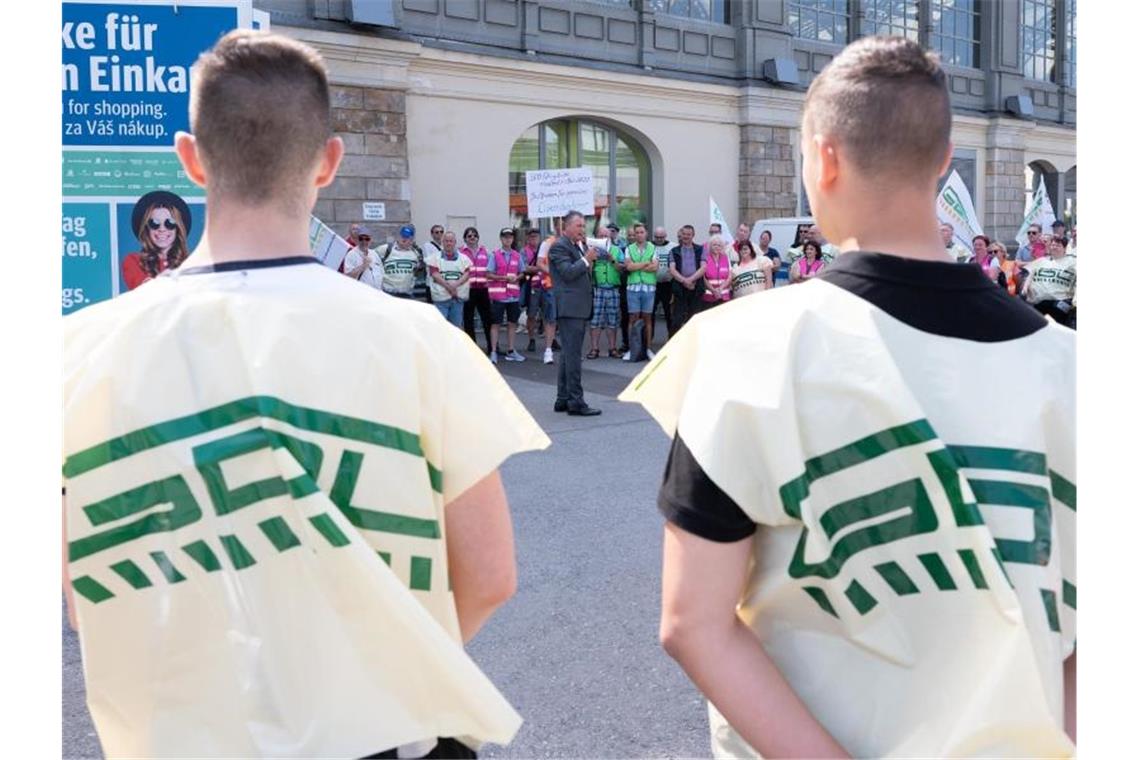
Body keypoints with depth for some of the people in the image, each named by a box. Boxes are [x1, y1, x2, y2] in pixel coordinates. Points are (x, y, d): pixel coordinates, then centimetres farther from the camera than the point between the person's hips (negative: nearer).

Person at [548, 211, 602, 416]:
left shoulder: (578, 246, 19)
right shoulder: (559, 246, -9)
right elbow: (568, 272, -19)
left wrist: (590, 261, 7)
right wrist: (586, 259, -15)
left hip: (579, 307, 10)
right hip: (570, 306, -10)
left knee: (568, 354, 13)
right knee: (573, 354, -10)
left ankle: (563, 399, 20)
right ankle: (576, 402, -9)